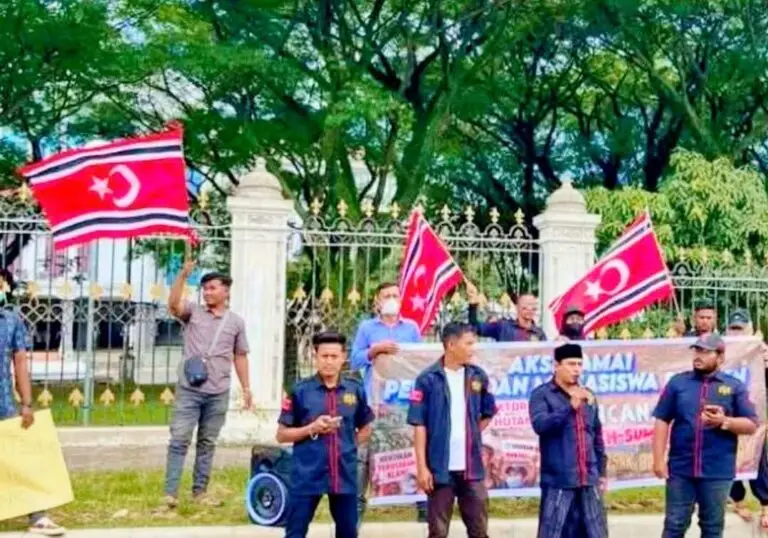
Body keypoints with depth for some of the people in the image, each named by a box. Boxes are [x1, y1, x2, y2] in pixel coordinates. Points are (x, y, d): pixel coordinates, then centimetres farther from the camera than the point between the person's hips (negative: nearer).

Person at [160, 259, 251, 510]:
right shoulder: (193, 312, 3)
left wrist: (246, 388, 10)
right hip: (189, 389, -2)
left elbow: (240, 356, 13)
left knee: (207, 442, 10)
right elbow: (173, 305, -17)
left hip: (218, 393, 2)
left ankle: (199, 491, 20)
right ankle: (170, 494, -2)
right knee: (179, 440, -4)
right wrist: (184, 274, -26)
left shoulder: (236, 322, 8)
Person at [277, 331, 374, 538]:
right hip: (307, 475, -3)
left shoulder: (355, 390, 4)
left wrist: (347, 446, 2)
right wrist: (312, 428, -13)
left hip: (344, 474, 3)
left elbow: (365, 430, 18)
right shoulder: (301, 390, -4)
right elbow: (282, 434, 0)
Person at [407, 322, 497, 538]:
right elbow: (419, 425, -8)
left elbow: (488, 413, 20)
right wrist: (422, 467, -12)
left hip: (472, 467, 4)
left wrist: (472, 436, 9)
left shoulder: (477, 376, 5)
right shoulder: (428, 379, -8)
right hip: (440, 467, -4)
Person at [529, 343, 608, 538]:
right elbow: (540, 424, -22)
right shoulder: (542, 394, -4)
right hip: (558, 480, -5)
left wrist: (602, 472, 18)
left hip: (588, 480, 6)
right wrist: (571, 406, -30)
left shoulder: (588, 396, 13)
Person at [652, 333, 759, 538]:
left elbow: (752, 425, 2)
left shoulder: (735, 387, 4)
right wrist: (658, 459, -5)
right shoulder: (678, 382, 5)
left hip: (718, 472, 0)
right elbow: (662, 421, 3)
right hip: (680, 469, 0)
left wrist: (724, 421, -16)